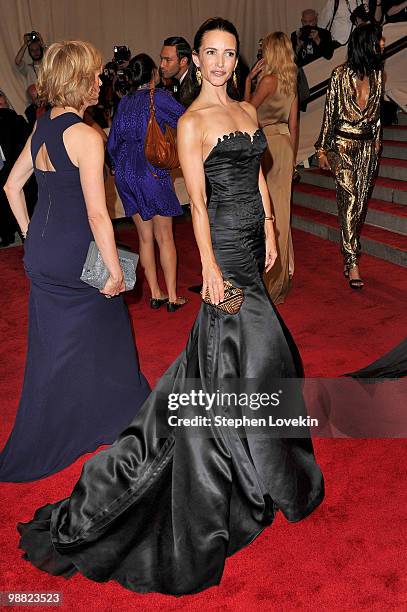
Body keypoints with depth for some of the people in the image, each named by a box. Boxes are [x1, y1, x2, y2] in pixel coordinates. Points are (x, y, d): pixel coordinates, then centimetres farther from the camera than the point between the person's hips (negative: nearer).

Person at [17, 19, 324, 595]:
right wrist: (210, 266, -19)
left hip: (251, 236, 7)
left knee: (228, 342, 16)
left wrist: (270, 233, 14)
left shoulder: (247, 110, 14)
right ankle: (262, 469, 17)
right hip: (222, 240, -7)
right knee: (253, 345, -2)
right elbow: (197, 200, -14)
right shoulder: (191, 122, -9)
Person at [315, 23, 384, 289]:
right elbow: (330, 111, -3)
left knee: (361, 202, 7)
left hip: (368, 145, 5)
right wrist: (323, 149, -3)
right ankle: (352, 262, -10)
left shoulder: (378, 73, 9)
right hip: (343, 144, -5)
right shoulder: (341, 74, -5)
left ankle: (350, 251, 23)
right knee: (350, 200, -12)